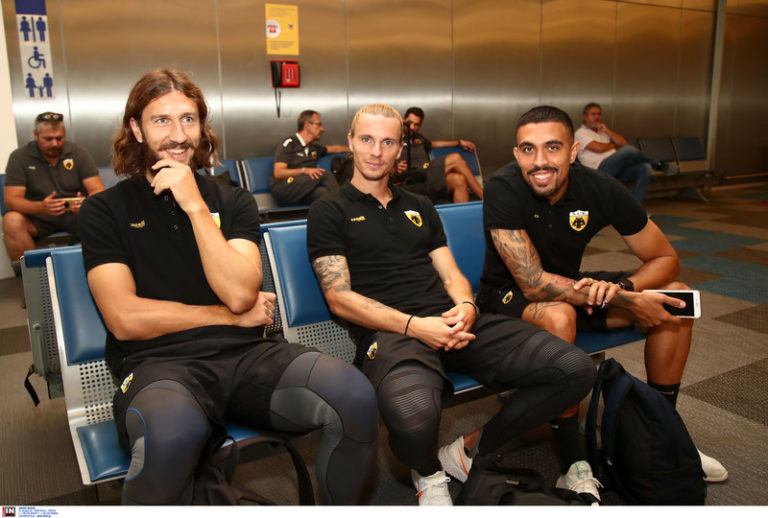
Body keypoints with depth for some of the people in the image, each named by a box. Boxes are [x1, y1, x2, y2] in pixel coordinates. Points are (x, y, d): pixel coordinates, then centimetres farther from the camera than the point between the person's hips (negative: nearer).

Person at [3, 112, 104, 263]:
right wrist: (41, 207, -32)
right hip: (37, 219, 0)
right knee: (12, 220, -30)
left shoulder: (78, 153, 1)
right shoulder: (19, 158, -2)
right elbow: (11, 200, -10)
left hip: (74, 216, 0)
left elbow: (98, 190, -6)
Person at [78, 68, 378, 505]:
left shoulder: (233, 201, 14)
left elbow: (240, 294, -3)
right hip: (159, 363, -2)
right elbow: (125, 319, -4)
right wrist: (232, 316, 0)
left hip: (246, 354, 3)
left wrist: (195, 206, -7)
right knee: (172, 434, -40)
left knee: (356, 396, -25)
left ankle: (339, 509, 3)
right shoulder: (105, 210, 8)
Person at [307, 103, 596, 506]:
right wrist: (413, 325, -15)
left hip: (452, 322, 6)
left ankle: (470, 451, 5)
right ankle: (428, 474, 1)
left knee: (575, 369, -14)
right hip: (389, 332, -5)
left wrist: (466, 307, -4)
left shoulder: (420, 208, 26)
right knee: (414, 418, -40)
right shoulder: (329, 212, 9)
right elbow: (340, 299, -2)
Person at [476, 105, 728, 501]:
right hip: (508, 298, -5)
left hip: (570, 288, 6)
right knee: (558, 314, -38)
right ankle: (574, 465, -20)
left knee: (676, 296, -5)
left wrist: (622, 286, -27)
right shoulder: (503, 190, -27)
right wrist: (629, 302, -28)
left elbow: (666, 259, -5)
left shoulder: (601, 190, -14)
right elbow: (534, 283, -30)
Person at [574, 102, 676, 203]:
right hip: (600, 169, -8)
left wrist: (606, 130, 5)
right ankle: (658, 165, 0)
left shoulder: (603, 131, 28)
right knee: (629, 150, -28)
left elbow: (623, 143, 12)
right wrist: (613, 145, 9)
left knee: (644, 167, -18)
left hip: (617, 168, 8)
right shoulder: (580, 133, 5)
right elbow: (599, 148, -11)